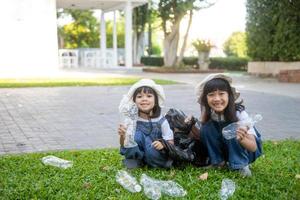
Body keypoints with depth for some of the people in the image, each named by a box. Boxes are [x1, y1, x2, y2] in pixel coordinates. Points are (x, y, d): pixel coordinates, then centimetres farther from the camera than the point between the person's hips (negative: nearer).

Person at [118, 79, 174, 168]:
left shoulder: (161, 121, -14)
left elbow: (171, 143, -8)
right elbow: (124, 145, -8)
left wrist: (163, 145, -30)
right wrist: (123, 136, -31)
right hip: (136, 153, 1)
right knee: (136, 135, -26)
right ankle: (135, 160, -8)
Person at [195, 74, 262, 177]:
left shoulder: (240, 113, -29)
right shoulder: (208, 114, -17)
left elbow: (253, 147, -33)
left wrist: (242, 139, -56)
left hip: (246, 151, -4)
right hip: (223, 150, 4)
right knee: (206, 128, -22)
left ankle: (242, 165, -17)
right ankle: (218, 162, -5)